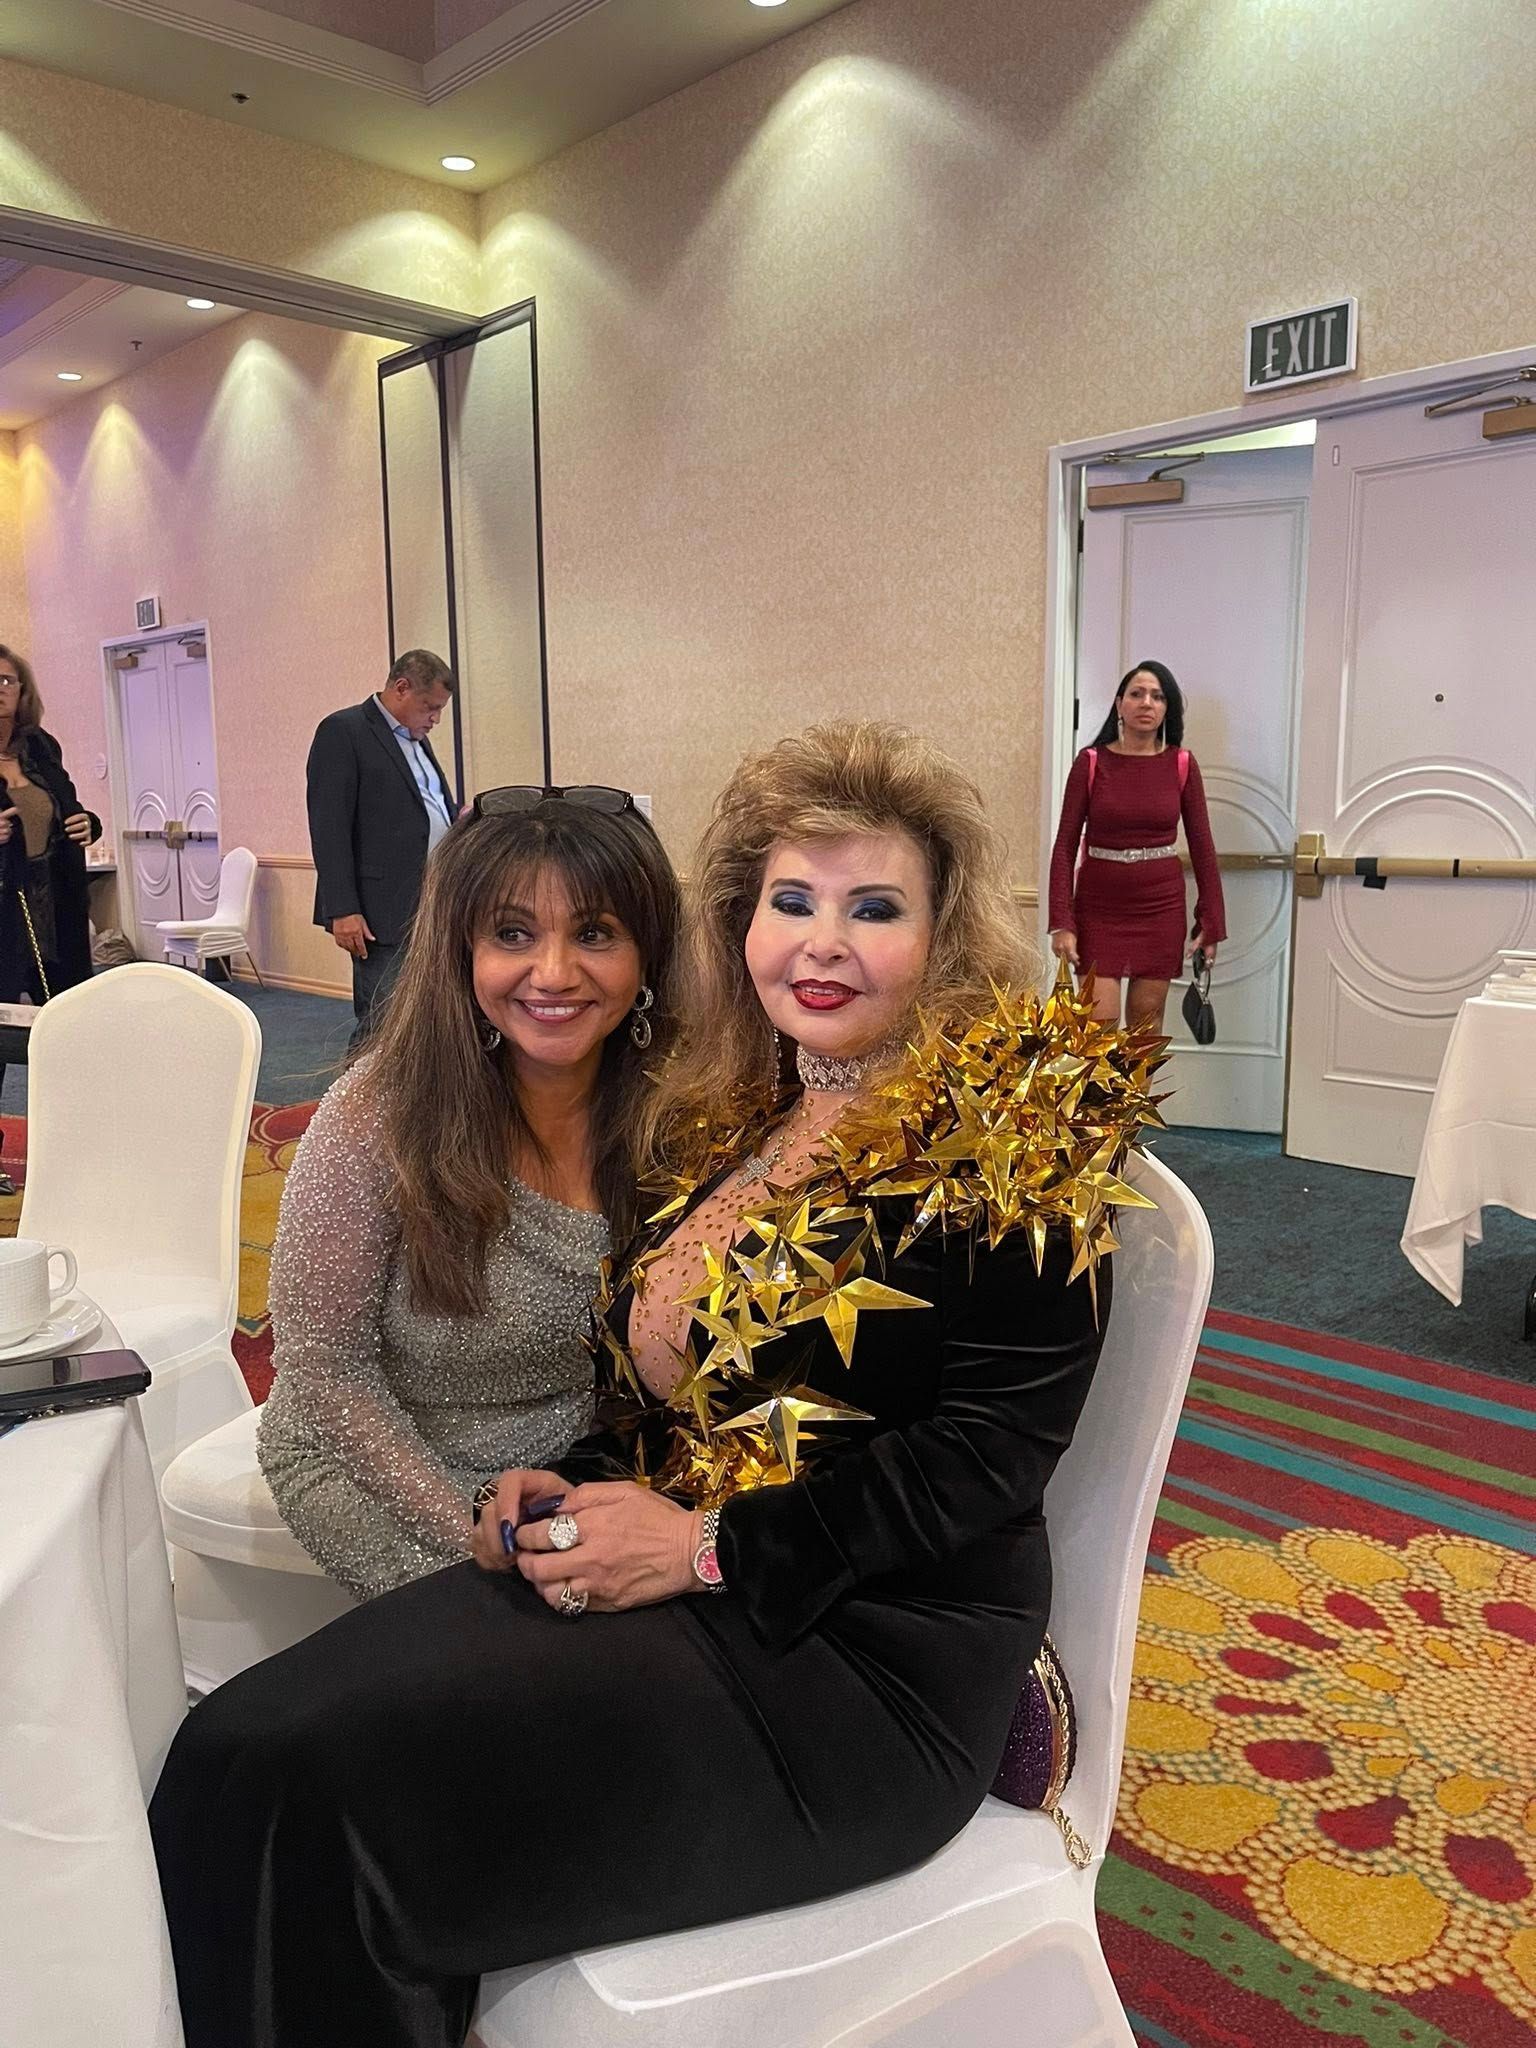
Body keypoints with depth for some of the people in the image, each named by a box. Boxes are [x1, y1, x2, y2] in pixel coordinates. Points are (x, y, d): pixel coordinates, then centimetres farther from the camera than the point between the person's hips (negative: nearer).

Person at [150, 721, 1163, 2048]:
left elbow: (993, 1452, -15)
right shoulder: (735, 1118, 11)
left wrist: (707, 1543, -18)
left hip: (874, 1652, -6)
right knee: (240, 1749, -11)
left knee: (329, 1789, -17)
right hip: (672, 1576, 7)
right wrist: (574, 1487, -1)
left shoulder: (1011, 1132, -10)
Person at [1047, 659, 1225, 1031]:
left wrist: (1211, 922, 2)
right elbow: (1065, 845, -4)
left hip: (1161, 907, 2)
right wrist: (1062, 923, -10)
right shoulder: (1091, 762, -4)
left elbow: (1202, 846, 4)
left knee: (1147, 1019, 8)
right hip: (1099, 908, -1)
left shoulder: (1182, 765, 0)